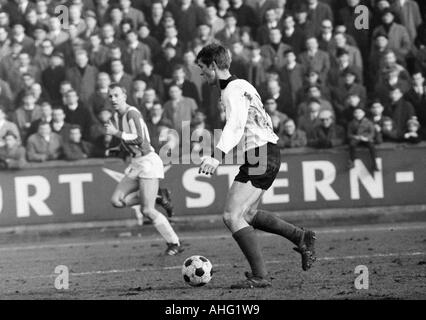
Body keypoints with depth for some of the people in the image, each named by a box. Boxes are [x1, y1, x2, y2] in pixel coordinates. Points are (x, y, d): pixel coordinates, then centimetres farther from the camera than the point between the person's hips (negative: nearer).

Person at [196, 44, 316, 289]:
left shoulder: (233, 90, -13)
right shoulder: (242, 85, 19)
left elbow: (236, 124, -30)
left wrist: (217, 156, -42)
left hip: (260, 156, -10)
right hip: (269, 153, 11)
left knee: (232, 216, -14)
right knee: (247, 215, 23)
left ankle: (260, 276, -17)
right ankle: (301, 237, 28)